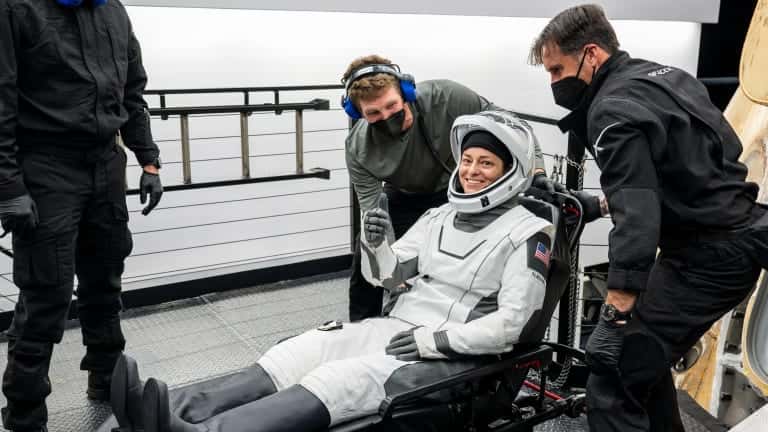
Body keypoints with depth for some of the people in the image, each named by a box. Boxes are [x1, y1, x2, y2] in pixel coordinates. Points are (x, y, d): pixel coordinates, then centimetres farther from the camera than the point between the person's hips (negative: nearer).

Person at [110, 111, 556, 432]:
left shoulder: (529, 233, -4)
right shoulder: (439, 216, 17)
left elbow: (512, 323, -12)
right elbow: (388, 278, 14)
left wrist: (439, 340, -20)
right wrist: (377, 245, -8)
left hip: (450, 356, -6)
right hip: (394, 327, 6)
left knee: (339, 380, -30)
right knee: (296, 354, -18)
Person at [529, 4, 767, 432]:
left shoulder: (614, 108, -17)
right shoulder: (663, 74, 12)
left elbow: (636, 216, -27)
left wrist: (616, 312, -28)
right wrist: (597, 203, 19)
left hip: (707, 255, -10)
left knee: (614, 370, -12)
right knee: (644, 355, 21)